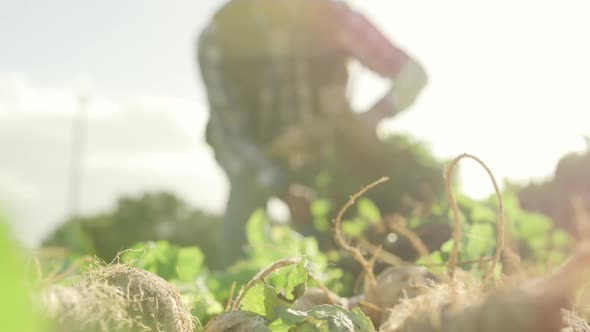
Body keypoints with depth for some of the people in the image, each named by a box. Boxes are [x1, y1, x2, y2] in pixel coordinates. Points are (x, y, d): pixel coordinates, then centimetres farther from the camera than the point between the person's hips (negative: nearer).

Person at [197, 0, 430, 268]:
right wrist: (283, 189, -29)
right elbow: (228, 131, -17)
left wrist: (377, 114, -36)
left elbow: (413, 72, -15)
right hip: (256, 166, 0)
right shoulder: (219, 36, -18)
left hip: (324, 158, 1)